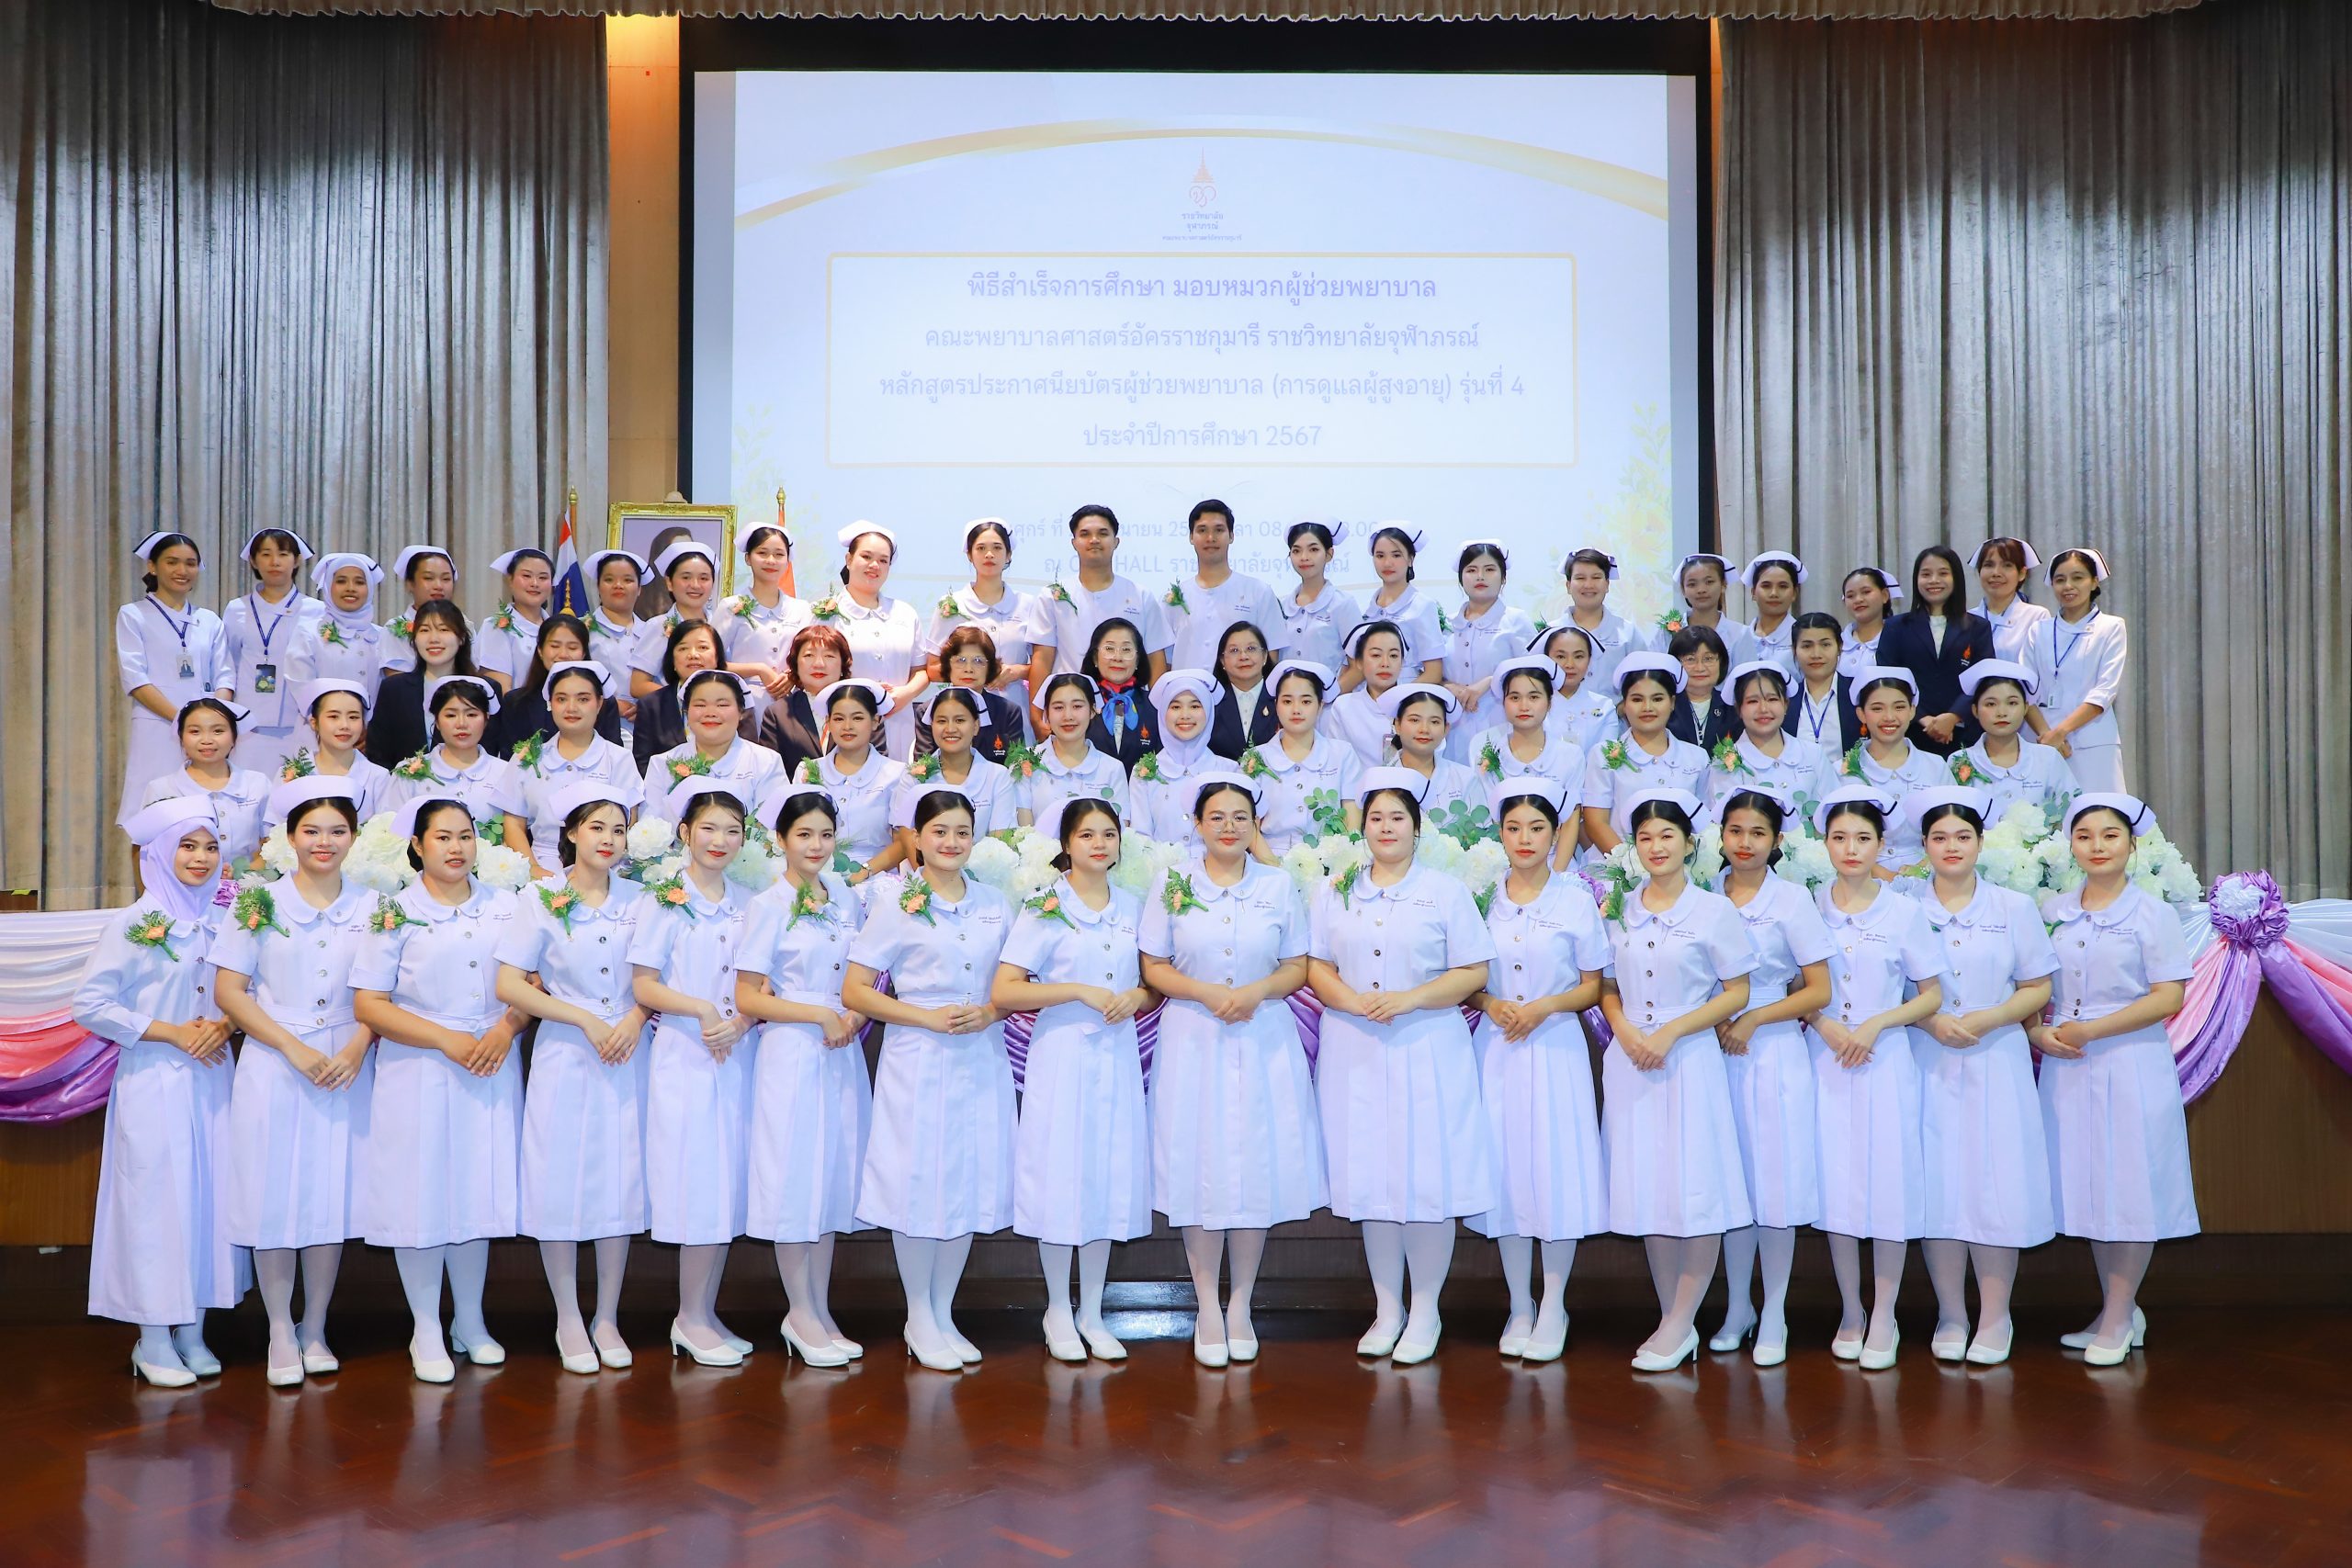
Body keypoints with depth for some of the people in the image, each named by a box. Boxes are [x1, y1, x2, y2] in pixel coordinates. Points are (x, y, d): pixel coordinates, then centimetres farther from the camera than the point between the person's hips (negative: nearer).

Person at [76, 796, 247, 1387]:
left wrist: (223, 1024, -6)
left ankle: (192, 1331, 18)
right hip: (154, 1082, -4)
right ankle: (153, 1341, 10)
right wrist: (173, 1032, -12)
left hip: (212, 1078, 4)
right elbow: (90, 1003, -9)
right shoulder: (135, 924, -5)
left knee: (208, 1196, 6)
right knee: (156, 1199, -1)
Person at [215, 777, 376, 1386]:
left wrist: (358, 1045, -10)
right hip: (274, 1068, -1)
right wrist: (294, 1048, -11)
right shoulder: (259, 903, 2)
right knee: (275, 1196, 0)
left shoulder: (369, 907, 7)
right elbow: (229, 991, -1)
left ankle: (315, 1329, 18)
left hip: (346, 1070, 2)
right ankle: (280, 1333, 13)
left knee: (333, 1196, 5)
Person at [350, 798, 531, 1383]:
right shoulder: (395, 913, -1)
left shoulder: (504, 908, 8)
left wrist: (507, 1028, -11)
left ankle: (470, 1320, 24)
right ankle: (426, 1330, 16)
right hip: (418, 1075, -3)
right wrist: (447, 1040, -14)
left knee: (478, 1192, 9)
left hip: (492, 1072, 3)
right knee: (421, 1195, 1)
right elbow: (368, 1005, -7)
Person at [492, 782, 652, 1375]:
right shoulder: (541, 901, -3)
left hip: (627, 1059, 2)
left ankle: (607, 1317, 20)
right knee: (561, 1185, 1)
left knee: (622, 1185, 5)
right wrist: (587, 1020, -12)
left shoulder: (639, 899, 5)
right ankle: (568, 1319, 18)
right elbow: (509, 986, -7)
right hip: (564, 1058, -2)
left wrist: (635, 1018, -10)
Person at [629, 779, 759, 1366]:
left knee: (729, 1184, 7)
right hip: (683, 1055, -4)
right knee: (698, 1184, -4)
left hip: (736, 1056, 5)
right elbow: (645, 988, -5)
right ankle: (691, 1319, 8)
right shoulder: (665, 901, -2)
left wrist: (741, 1022, -8)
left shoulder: (747, 904, 10)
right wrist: (703, 1010, -18)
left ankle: (705, 1312, 18)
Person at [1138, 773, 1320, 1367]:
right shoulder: (1172, 884, 2)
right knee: (1199, 1168, 1)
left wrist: (1256, 991, -13)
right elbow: (1154, 968, 1)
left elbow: (1297, 967, 5)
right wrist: (1208, 993, -14)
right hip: (1193, 1041, -1)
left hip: (1264, 1043, 1)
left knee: (1258, 1168, 3)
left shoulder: (1278, 886, 3)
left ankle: (1241, 1305, 19)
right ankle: (1206, 1307, 15)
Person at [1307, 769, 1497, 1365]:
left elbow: (1473, 973, -2)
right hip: (1356, 1051, 3)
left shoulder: (1446, 892, 3)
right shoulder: (1335, 892, 11)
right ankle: (1387, 1309, 18)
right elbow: (1317, 967, 8)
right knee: (1371, 1179, 6)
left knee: (1428, 1176, -3)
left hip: (1428, 1050, -2)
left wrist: (1409, 1000, -15)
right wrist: (1352, 1001, -12)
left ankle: (1425, 1312, 11)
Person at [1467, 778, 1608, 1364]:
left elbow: (1593, 986, 3)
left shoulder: (1576, 899, 0)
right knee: (1504, 1169, 4)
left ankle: (1553, 1306, 13)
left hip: (1556, 1046, -2)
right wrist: (1490, 1004, -10)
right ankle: (1518, 1305, 18)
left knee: (1556, 1168, -2)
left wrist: (1545, 1006, -13)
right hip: (1497, 1049, 2)